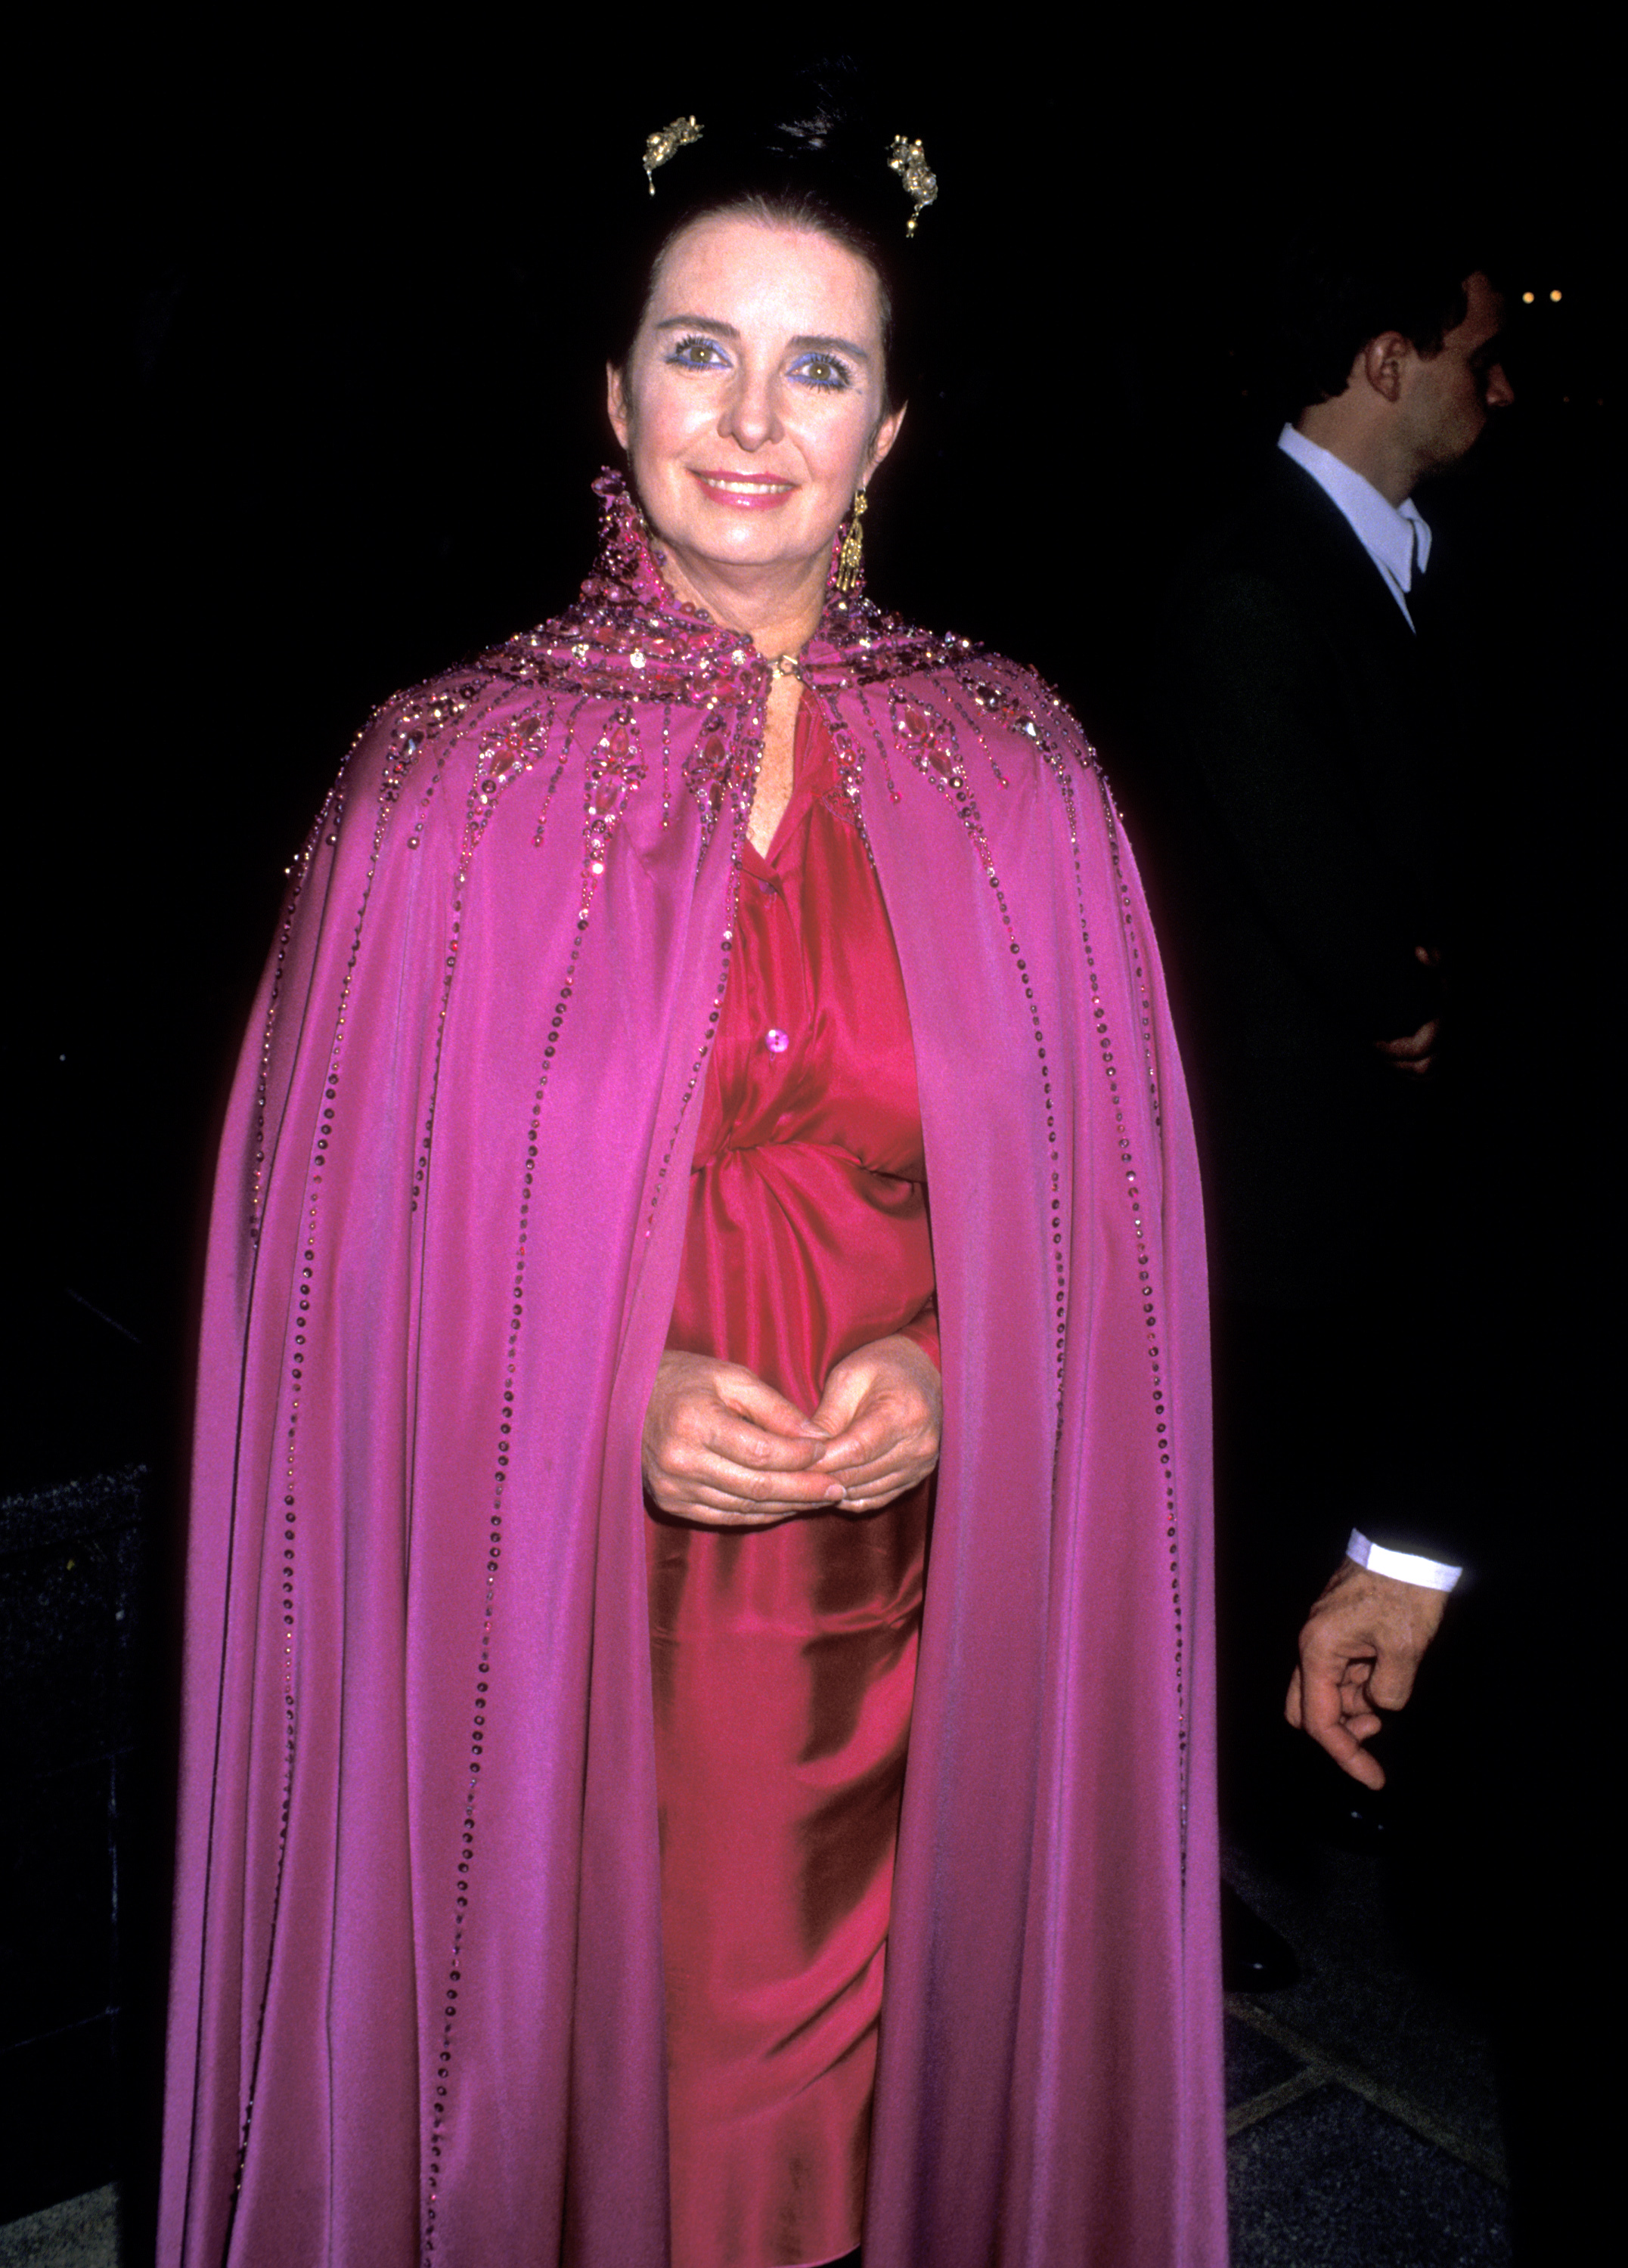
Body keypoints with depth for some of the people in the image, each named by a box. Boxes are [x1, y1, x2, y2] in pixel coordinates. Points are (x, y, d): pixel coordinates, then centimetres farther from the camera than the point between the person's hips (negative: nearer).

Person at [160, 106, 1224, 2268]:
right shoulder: (449, 777, -4)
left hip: (905, 1603, 2)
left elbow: (1100, 1195, 6)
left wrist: (949, 1365, -11)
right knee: (571, 2091, 12)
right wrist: (606, 1387, -14)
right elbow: (355, 1237, 0)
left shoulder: (1015, 775, 1)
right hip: (553, 1614, -1)